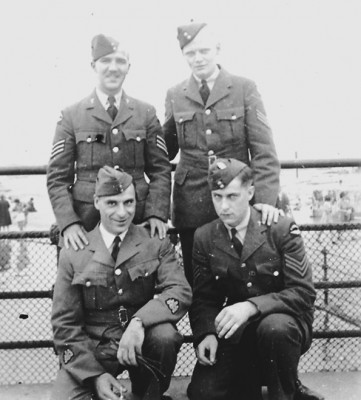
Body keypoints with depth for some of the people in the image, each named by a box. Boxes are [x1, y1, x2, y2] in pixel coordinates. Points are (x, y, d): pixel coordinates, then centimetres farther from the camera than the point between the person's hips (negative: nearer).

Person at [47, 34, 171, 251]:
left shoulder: (146, 113, 8)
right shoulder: (71, 116, 4)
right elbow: (58, 177, 2)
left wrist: (157, 213, -8)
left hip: (138, 224, 1)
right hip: (86, 226, -1)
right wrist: (68, 222, -11)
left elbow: (160, 169, 6)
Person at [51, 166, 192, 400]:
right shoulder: (73, 254, -1)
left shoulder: (156, 244, -1)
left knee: (164, 335, -30)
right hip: (92, 347, -1)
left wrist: (139, 321, -31)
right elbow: (65, 323, 0)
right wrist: (95, 374, -12)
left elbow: (181, 291, -14)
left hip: (142, 341, 2)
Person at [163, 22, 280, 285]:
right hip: (192, 204, 2)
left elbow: (263, 149, -6)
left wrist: (267, 198, -17)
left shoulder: (245, 89, 0)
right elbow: (166, 150, 12)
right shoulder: (175, 95, 8)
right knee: (196, 280, 10)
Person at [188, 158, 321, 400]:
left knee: (274, 327, -37)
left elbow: (303, 293, -16)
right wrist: (207, 333, -17)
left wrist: (252, 306, -31)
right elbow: (204, 298, 5)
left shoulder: (281, 229, -9)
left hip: (283, 323, -2)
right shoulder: (204, 237, 1)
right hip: (236, 333, 3)